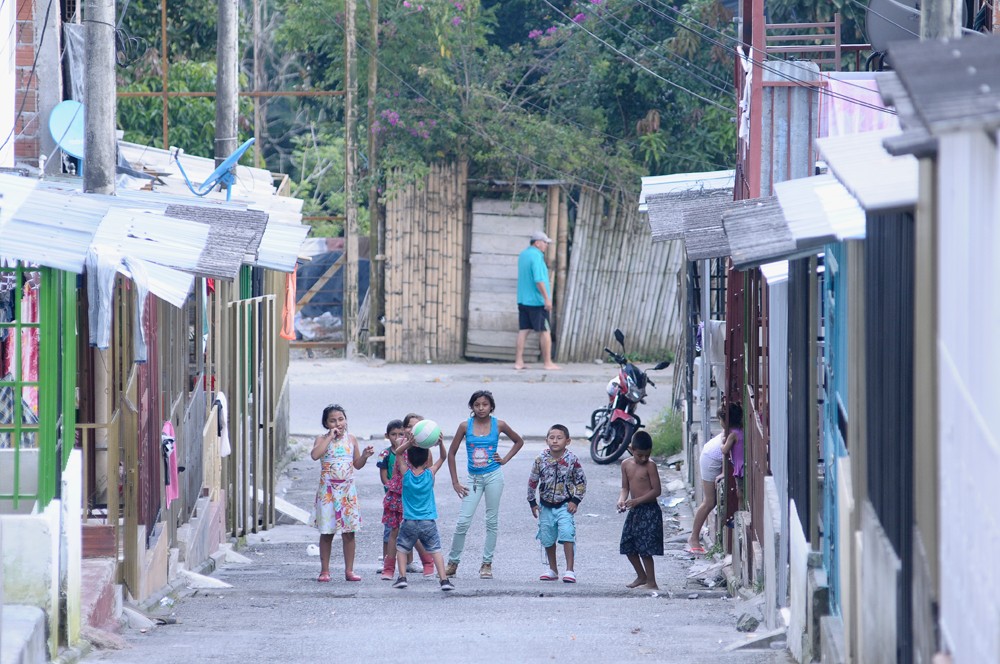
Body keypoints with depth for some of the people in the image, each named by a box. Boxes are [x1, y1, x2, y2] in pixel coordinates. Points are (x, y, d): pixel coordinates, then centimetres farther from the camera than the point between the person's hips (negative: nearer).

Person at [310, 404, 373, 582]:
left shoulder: (351, 439, 7)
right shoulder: (322, 440, -3)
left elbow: (357, 465, 13)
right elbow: (314, 455, -24)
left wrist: (364, 456, -8)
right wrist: (330, 437, -19)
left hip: (347, 489, 3)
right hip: (328, 489, -2)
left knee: (349, 532, 2)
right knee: (327, 532, 2)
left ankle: (349, 571, 8)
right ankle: (324, 570, 11)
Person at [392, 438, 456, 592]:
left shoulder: (406, 474, -5)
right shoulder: (430, 474, -4)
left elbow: (398, 452, 4)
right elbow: (442, 458, 8)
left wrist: (409, 443, -12)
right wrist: (440, 444, -8)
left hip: (409, 522, 0)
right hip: (428, 522, 0)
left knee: (401, 548, 15)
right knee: (436, 550, 6)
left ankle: (402, 577, 4)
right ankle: (444, 579, -4)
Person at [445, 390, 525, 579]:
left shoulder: (498, 425, 0)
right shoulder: (465, 426, -1)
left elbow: (519, 441, 17)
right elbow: (451, 453, 5)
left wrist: (505, 459, 3)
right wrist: (455, 482, 1)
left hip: (493, 476, 0)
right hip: (474, 478, 0)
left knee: (492, 521, 2)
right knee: (463, 521, -6)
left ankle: (487, 563, 10)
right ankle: (453, 562, 6)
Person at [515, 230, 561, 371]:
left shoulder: (522, 255, 14)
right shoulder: (536, 256, -14)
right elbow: (539, 280, -22)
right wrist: (546, 298, -20)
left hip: (523, 300, 8)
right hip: (536, 301, -8)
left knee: (523, 330, 6)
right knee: (545, 331, -1)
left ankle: (518, 361, 3)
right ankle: (548, 363, 1)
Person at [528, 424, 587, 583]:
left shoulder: (572, 460, -9)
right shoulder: (541, 459, -6)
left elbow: (581, 481, 1)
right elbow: (532, 481, 5)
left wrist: (575, 500, -5)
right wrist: (532, 502, 7)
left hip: (564, 506, -3)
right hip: (546, 506, 3)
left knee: (567, 534, -17)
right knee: (547, 538, 10)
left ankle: (570, 570, -11)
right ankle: (552, 569, 27)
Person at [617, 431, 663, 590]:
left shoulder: (650, 466, -11)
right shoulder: (626, 464, 7)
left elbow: (656, 490, -14)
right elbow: (625, 487, 12)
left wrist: (637, 501, -22)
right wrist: (621, 500, -9)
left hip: (649, 510, -7)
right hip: (634, 511, 7)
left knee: (645, 548, -8)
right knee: (628, 546, 13)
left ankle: (651, 583, -1)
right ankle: (642, 577, 31)